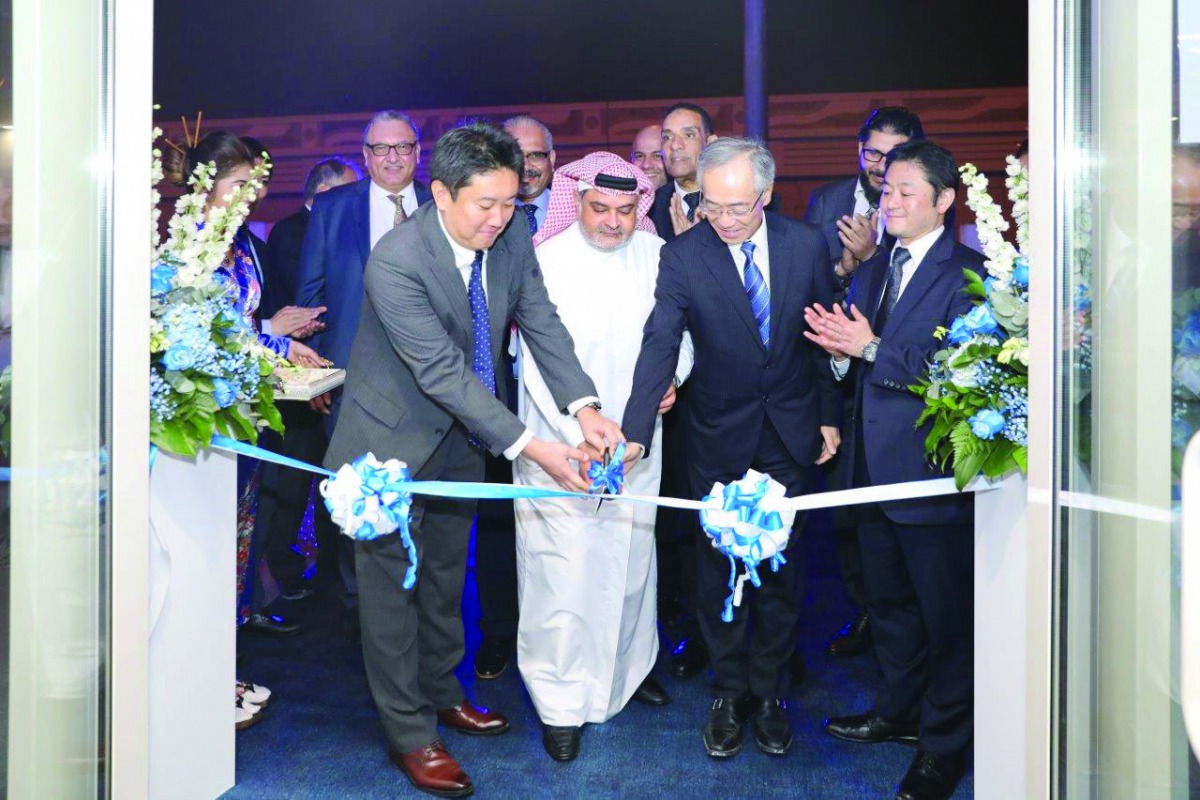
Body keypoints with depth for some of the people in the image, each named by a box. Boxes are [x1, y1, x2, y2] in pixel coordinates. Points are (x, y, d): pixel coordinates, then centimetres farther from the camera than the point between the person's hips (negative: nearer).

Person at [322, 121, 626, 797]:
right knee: (393, 582, 6)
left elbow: (540, 320, -8)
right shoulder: (396, 261, -30)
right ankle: (410, 733, 22)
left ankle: (441, 691, 43)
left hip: (462, 435, 7)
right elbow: (443, 373, -32)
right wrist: (530, 447, -35)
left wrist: (585, 406, -22)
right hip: (395, 439, -6)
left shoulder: (512, 233, -11)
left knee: (446, 574, 22)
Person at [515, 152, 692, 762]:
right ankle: (560, 700, 17)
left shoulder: (655, 254, -3)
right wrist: (579, 437, -24)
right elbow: (537, 363, -16)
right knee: (565, 568, 0)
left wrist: (674, 374, -12)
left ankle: (629, 663, 41)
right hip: (562, 440, -4)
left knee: (632, 556, 19)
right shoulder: (548, 260, -13)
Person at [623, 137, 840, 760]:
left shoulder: (806, 245, -6)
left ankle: (769, 691, 29)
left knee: (780, 567, 11)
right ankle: (729, 691, 27)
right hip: (718, 435, -1)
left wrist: (828, 417, 7)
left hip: (790, 433, 2)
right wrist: (634, 433, -31)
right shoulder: (683, 256, -13)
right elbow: (659, 347, -21)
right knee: (719, 568, 9)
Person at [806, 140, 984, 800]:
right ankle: (898, 711, 40)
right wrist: (841, 351, -8)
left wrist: (873, 348, -22)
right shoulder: (872, 271, 12)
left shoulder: (967, 273, -12)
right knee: (887, 599, 21)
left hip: (933, 470, -8)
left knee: (946, 612, 6)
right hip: (876, 465, 8)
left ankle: (944, 745, 22)